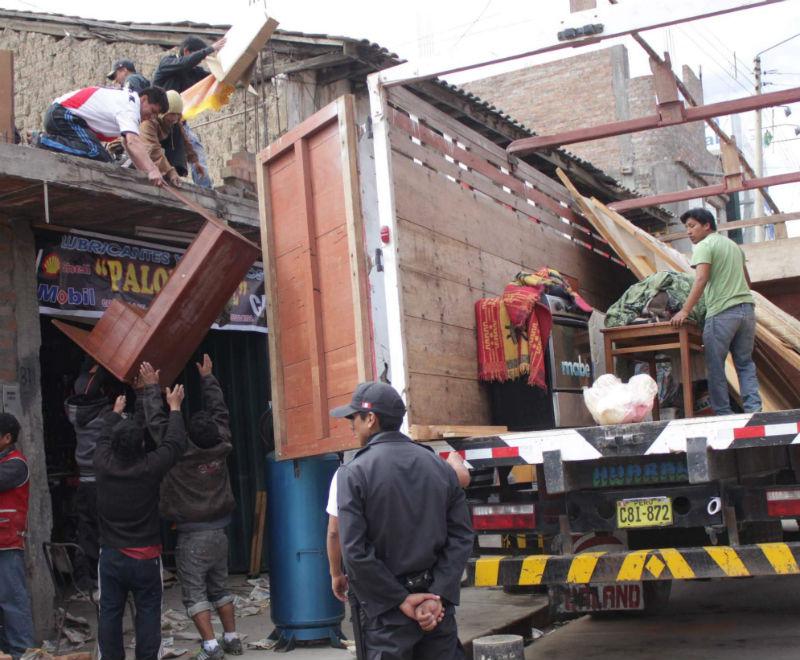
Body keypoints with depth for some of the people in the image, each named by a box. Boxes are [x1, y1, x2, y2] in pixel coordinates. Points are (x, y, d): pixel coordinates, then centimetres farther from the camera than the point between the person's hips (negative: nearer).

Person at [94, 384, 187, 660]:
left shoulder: (103, 464, -8)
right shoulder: (150, 468, -16)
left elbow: (104, 438, 14)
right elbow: (175, 443, -2)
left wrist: (115, 412, 31)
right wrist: (174, 408, 12)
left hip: (111, 555, 3)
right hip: (145, 557, -3)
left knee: (110, 613, 8)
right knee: (148, 612, 4)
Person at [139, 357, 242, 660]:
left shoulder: (180, 453, -17)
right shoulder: (221, 448, -5)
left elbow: (156, 422, -9)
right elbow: (219, 410, 9)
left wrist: (152, 387, 0)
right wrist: (207, 378, 19)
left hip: (192, 537, -5)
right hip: (219, 533, 5)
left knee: (194, 592, 0)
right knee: (219, 588, 17)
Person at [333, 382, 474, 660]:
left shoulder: (353, 473, -8)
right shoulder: (440, 467, 4)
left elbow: (354, 552, -14)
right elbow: (461, 536, -2)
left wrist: (401, 600, -9)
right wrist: (437, 596, -6)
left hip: (386, 612, -4)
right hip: (437, 607, 4)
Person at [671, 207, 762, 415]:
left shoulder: (704, 246, -3)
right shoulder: (733, 245, 22)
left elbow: (701, 279, -18)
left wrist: (685, 311, -22)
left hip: (722, 313, -8)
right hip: (747, 308, 8)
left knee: (715, 366, 0)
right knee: (745, 363, 11)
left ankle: (724, 415, 0)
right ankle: (754, 408, 0)